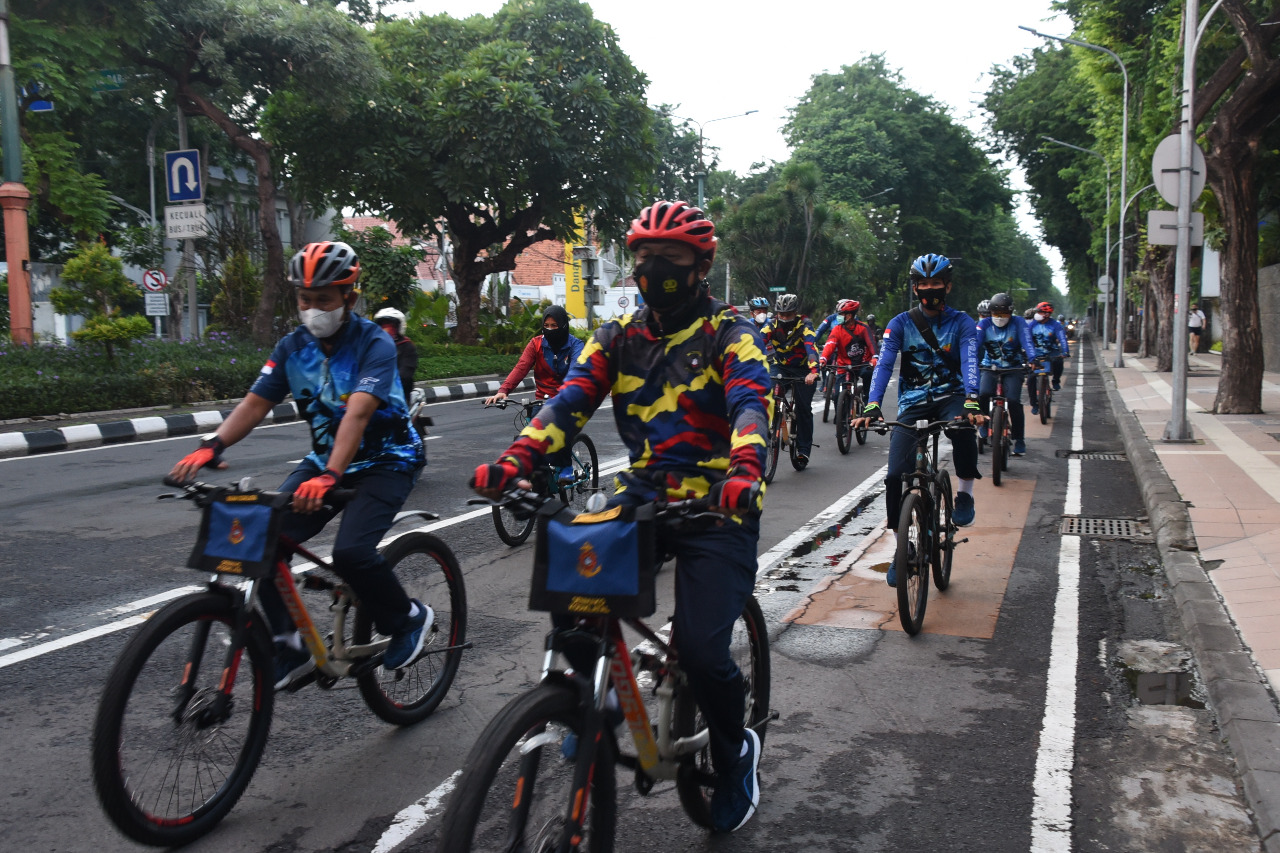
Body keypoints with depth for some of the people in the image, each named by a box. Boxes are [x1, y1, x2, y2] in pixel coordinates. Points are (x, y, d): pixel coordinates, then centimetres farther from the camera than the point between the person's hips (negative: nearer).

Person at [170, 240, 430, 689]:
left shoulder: (374, 344, -19)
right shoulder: (293, 346, -1)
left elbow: (357, 414, -33)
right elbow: (255, 402, -8)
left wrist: (330, 476, -46)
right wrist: (212, 446, -26)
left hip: (386, 461, -6)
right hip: (325, 458, 6)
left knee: (351, 552, -27)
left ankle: (409, 618, 2)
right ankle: (289, 649, 4)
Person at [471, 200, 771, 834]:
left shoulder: (729, 332, -4)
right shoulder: (619, 336, 8)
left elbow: (750, 403, -22)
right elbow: (571, 400, -5)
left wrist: (744, 470, -44)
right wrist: (514, 460, -22)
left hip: (716, 503, -4)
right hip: (642, 493, 4)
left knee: (702, 651, -14)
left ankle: (734, 753, 20)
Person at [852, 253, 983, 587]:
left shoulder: (961, 322, -2)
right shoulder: (901, 324, 0)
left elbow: (970, 362, -18)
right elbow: (884, 364, -13)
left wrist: (971, 404, -38)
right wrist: (872, 407, -30)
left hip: (950, 396, -1)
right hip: (913, 402, 1)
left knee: (963, 428, -38)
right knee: (896, 475, -14)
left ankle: (964, 494, -10)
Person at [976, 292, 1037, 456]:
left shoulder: (1018, 323, -8)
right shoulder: (984, 324, -6)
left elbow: (1027, 342, -21)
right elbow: (976, 344, -20)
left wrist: (1032, 359, -39)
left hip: (1013, 369, -1)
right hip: (990, 367, 1)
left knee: (1013, 401, -18)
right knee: (982, 394, -25)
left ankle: (1019, 440, -2)